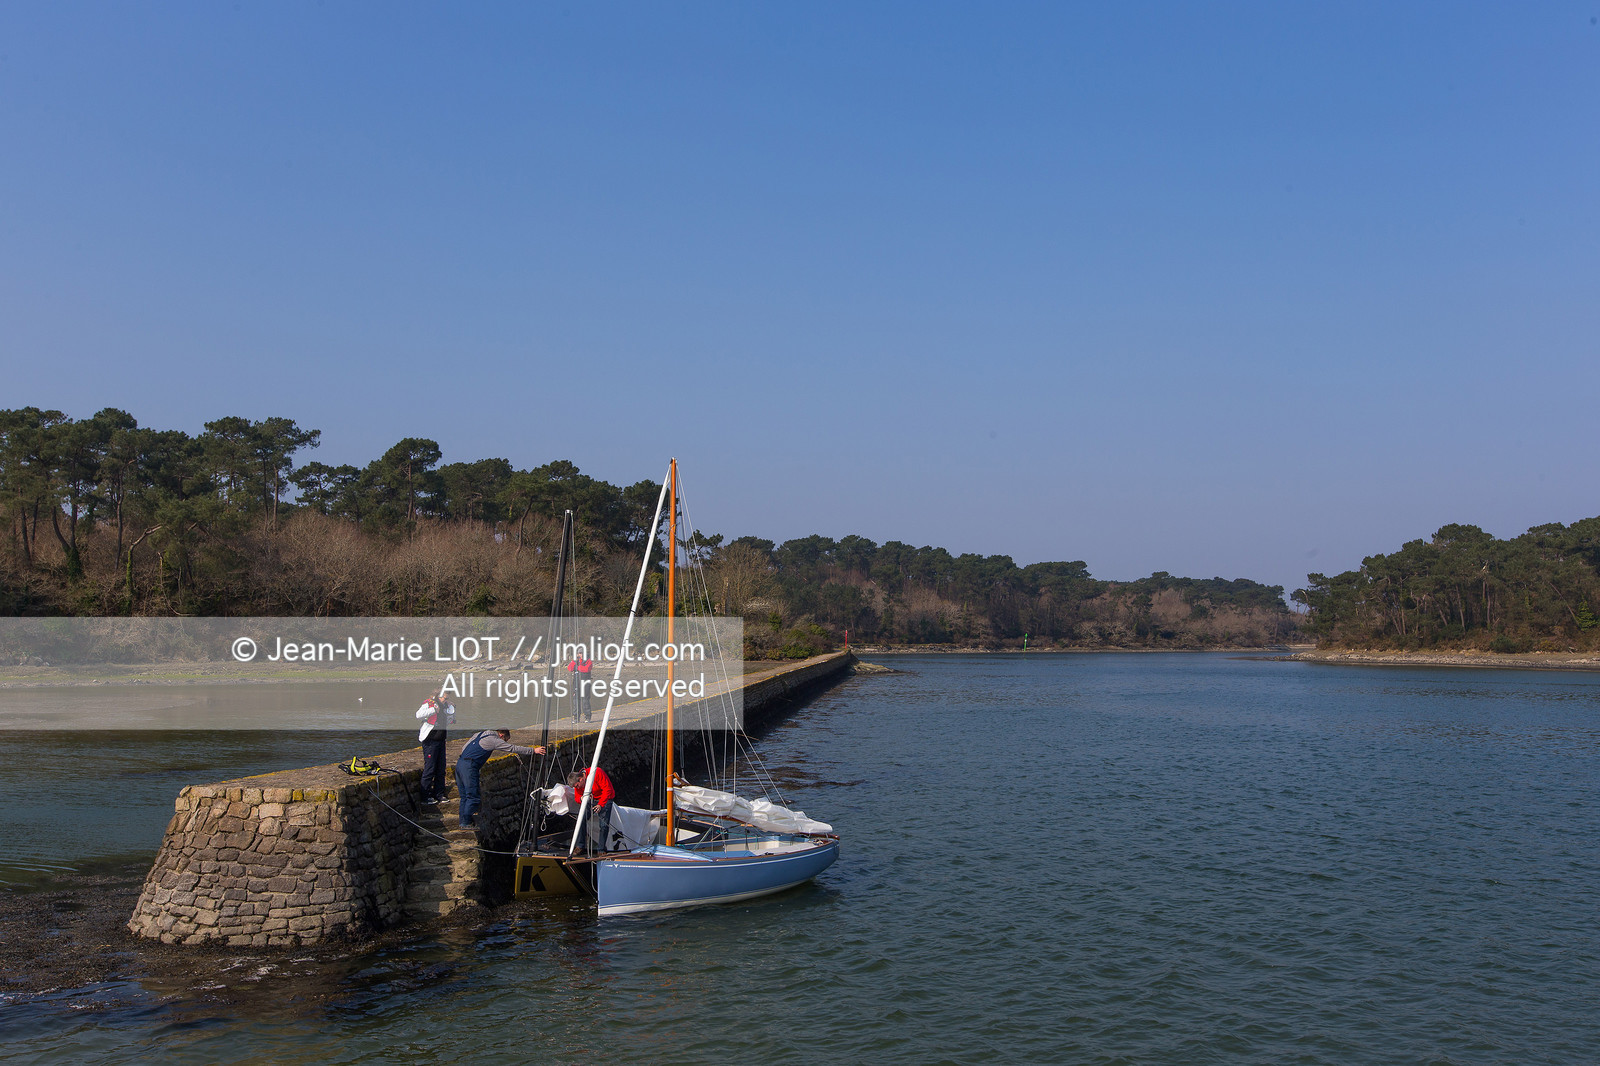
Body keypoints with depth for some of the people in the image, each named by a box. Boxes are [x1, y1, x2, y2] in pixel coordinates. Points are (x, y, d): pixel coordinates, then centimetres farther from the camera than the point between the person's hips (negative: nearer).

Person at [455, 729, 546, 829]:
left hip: (460, 764, 9)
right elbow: (513, 748, -8)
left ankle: (463, 822, 17)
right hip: (469, 767, -9)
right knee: (472, 797, -3)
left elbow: (464, 748, 26)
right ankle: (466, 824, -1)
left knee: (464, 796, 14)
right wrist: (533, 750, -5)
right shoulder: (494, 740, -6)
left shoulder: (481, 734, 19)